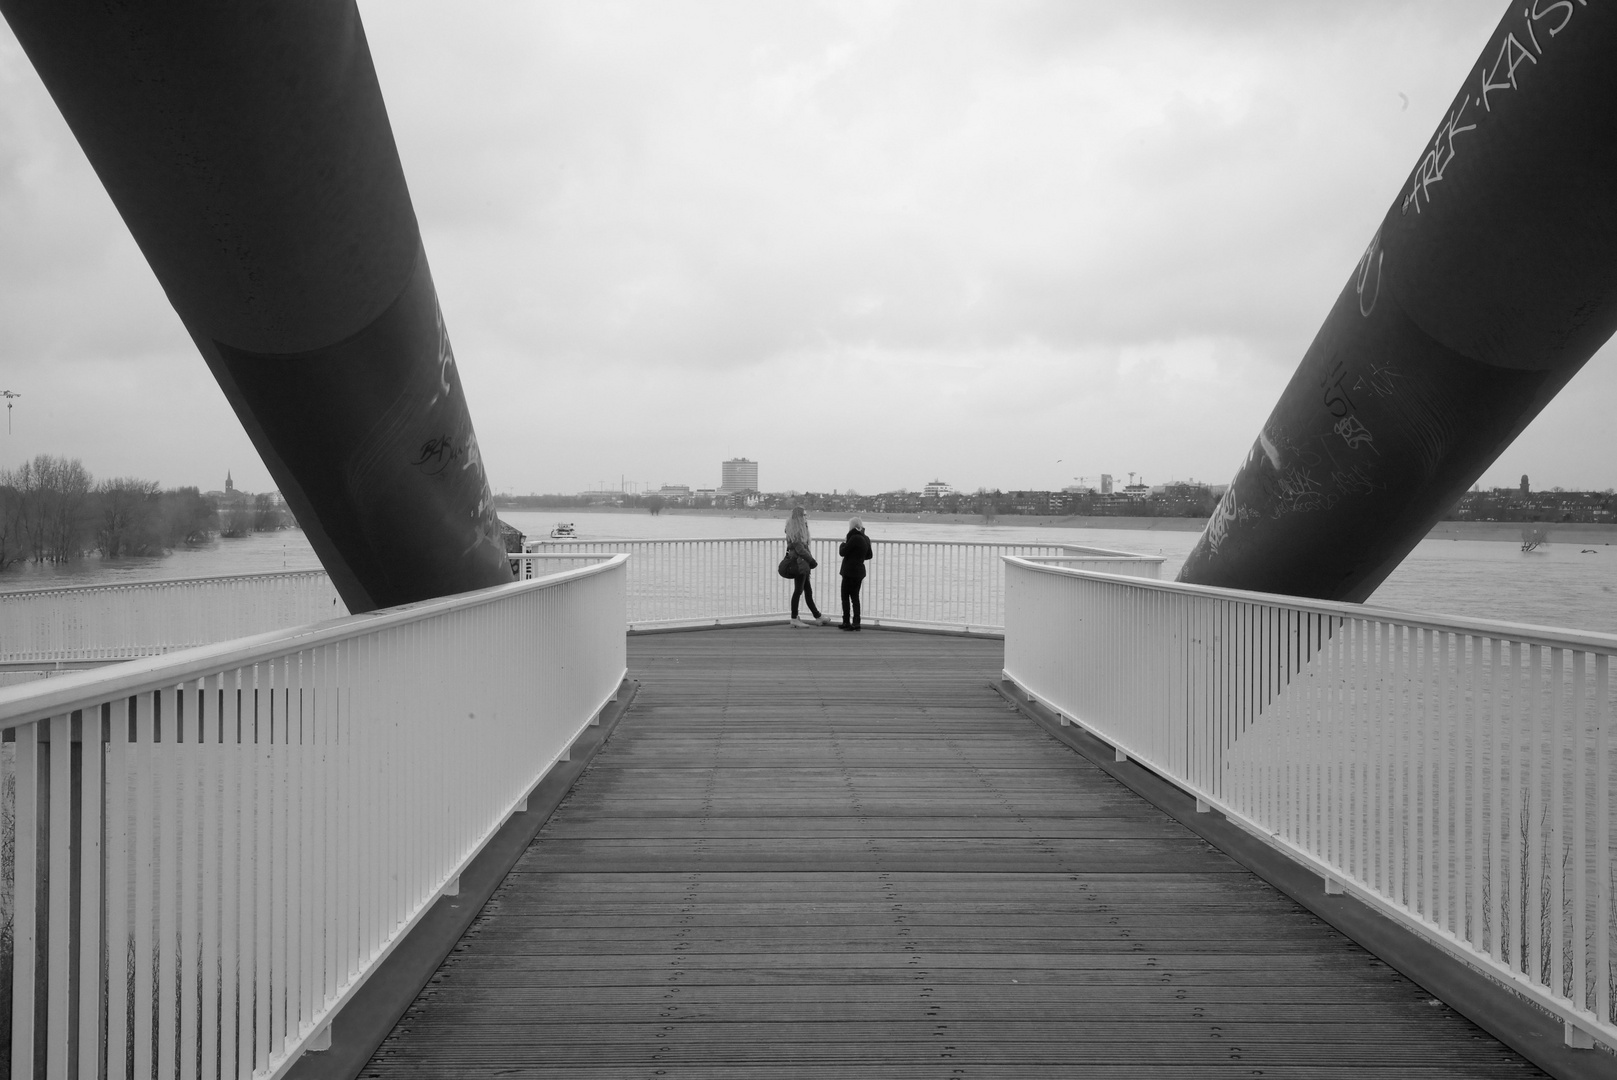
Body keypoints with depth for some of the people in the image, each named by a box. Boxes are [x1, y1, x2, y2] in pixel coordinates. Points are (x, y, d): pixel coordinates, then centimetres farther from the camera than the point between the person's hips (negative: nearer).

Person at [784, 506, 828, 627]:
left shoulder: (800, 529, 14)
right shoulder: (796, 531, -16)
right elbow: (799, 549, -21)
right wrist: (811, 559, -13)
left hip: (802, 565, 10)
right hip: (799, 564, -10)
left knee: (808, 592, 14)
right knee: (798, 591, -4)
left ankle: (818, 617, 20)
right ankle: (794, 619, 2)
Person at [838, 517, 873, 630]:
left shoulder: (854, 538, -19)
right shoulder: (866, 539, 7)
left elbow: (842, 552, -16)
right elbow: (870, 555, 17)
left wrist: (842, 544, 3)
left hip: (850, 571, -8)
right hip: (860, 571, 8)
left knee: (845, 596, 1)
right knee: (855, 596, 14)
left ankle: (846, 622, -1)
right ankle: (856, 622, 13)